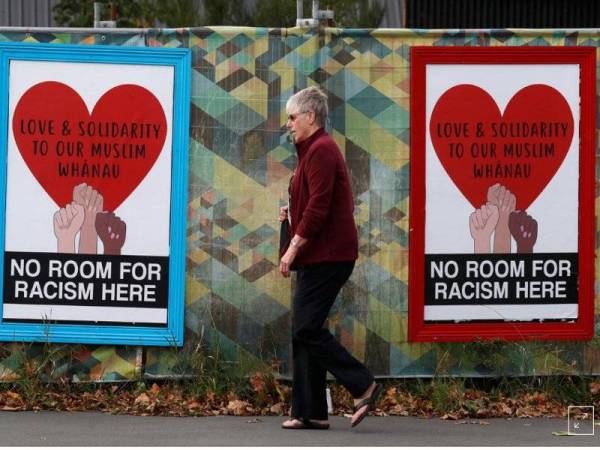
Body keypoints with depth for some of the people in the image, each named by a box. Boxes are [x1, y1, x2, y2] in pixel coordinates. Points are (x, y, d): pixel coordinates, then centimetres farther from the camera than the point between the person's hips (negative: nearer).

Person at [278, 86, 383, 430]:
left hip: (327, 257, -11)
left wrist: (294, 247, -19)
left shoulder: (321, 151, -13)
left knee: (307, 330, -12)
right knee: (305, 331, 7)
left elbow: (318, 207, -20)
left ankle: (364, 386, -6)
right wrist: (293, 213, 12)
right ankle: (310, 412, 8)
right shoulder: (314, 150, 20)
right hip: (319, 257, 11)